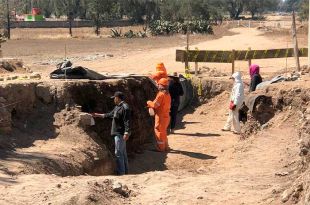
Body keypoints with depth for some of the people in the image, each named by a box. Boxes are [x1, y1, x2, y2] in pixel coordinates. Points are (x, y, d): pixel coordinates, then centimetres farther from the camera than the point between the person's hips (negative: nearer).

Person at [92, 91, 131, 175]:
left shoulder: (125, 107, -16)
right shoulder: (117, 107, 17)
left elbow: (127, 121, -22)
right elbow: (110, 114, 30)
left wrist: (126, 133, -27)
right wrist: (98, 115, 36)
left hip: (120, 134, -10)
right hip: (118, 133, 10)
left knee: (119, 153, -10)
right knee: (123, 153, 14)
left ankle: (120, 172, -10)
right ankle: (125, 171, 20)